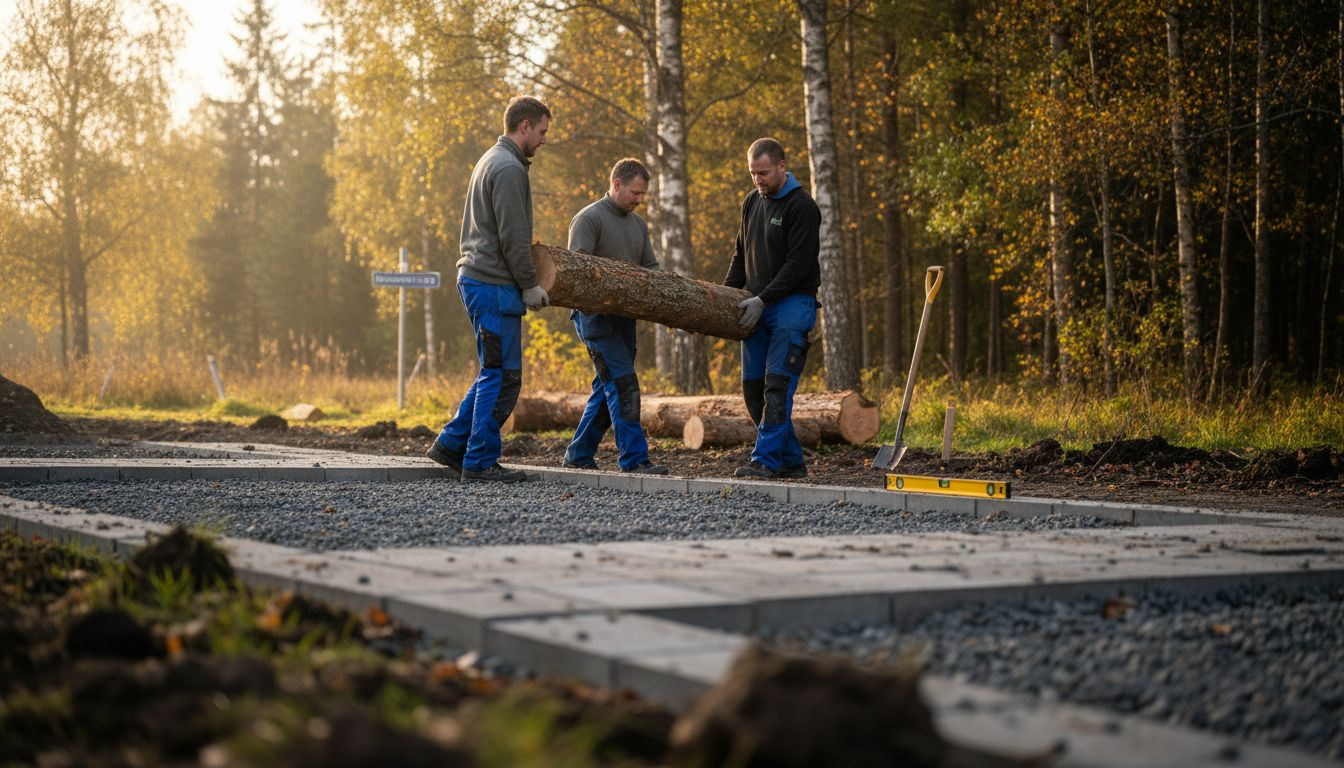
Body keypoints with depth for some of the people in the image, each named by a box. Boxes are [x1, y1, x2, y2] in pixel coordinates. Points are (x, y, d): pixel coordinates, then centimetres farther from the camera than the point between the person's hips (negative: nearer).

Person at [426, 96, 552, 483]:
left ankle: (451, 444, 16)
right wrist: (530, 285, -12)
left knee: (495, 374, 15)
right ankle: (480, 461, 0)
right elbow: (513, 237, -19)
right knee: (502, 376, -5)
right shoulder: (509, 168, -14)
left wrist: (526, 279, 22)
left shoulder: (490, 160, 19)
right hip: (494, 285, -10)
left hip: (475, 278, 10)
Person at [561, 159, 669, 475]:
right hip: (596, 315, -8)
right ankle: (634, 458, -13)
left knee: (608, 388, 11)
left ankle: (578, 455, 21)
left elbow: (651, 269, 18)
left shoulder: (639, 225, 17)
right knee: (623, 384, -14)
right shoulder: (589, 219, -8)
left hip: (624, 318, 8)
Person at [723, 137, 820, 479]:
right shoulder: (752, 202, 15)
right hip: (758, 308, 8)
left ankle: (766, 460, -14)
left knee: (778, 385, -14)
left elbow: (799, 263, -16)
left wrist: (763, 300, -18)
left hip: (793, 304, -8)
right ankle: (792, 461, 13)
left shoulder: (801, 206, -10)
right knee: (753, 387, 6)